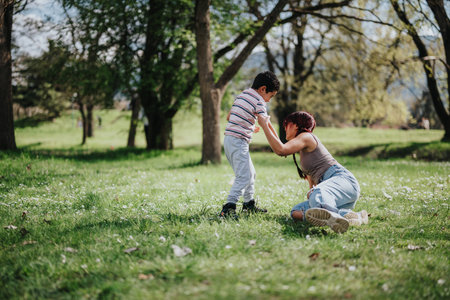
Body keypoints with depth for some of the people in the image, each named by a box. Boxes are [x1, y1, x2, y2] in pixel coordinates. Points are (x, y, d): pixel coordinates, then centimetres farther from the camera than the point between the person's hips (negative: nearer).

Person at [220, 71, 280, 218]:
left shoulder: (241, 95, 17)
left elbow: (229, 117, 21)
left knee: (250, 173, 19)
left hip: (229, 139, 10)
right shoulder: (259, 101, -8)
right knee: (243, 176, -14)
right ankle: (228, 208, -23)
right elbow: (267, 125, -12)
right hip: (238, 141, -10)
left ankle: (249, 204, 26)